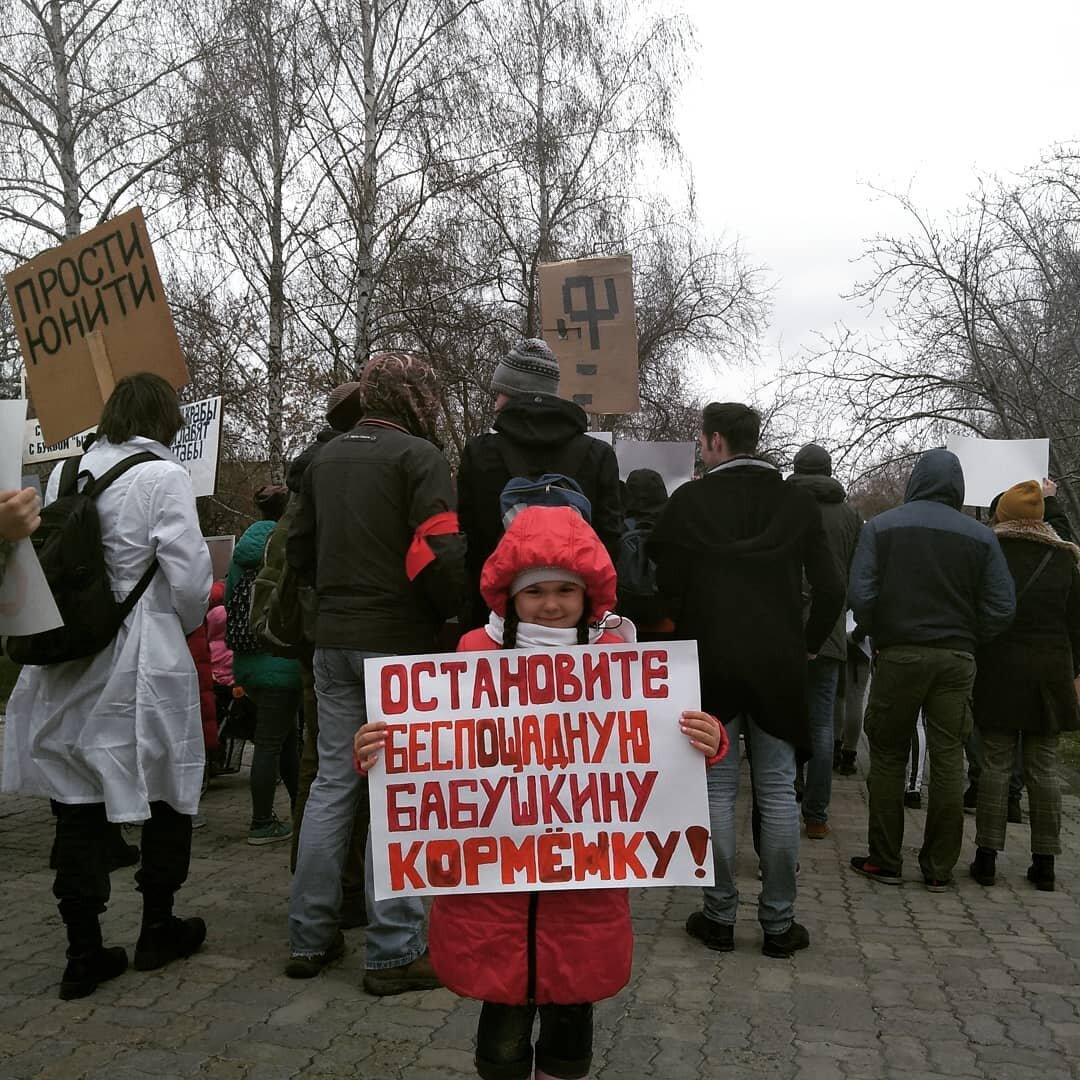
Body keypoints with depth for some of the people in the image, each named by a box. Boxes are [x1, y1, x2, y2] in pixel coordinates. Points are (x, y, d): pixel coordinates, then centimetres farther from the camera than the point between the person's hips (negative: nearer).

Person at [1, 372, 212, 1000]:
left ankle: (85, 952, 18)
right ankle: (158, 929, 27)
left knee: (79, 802, 10)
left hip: (72, 661, 5)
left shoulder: (66, 473, 6)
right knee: (168, 790, 14)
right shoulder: (163, 476, -11)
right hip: (142, 661, -5)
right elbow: (188, 575, -15)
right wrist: (186, 626, 5)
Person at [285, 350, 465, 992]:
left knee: (333, 783, 14)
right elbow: (439, 553, -20)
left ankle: (311, 937, 23)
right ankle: (395, 951, 9)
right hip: (399, 641, -6)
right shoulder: (420, 457, -9)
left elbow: (300, 549, 17)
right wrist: (450, 610, -3)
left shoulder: (327, 458, 13)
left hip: (335, 639, 7)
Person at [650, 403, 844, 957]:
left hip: (709, 663, -2)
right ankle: (778, 922, 15)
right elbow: (829, 589, 0)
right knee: (777, 792, 9)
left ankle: (719, 916, 14)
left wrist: (685, 642, 11)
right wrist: (807, 644, 12)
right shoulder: (798, 502, 2)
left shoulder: (687, 501, -5)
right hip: (778, 665, 2)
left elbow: (667, 587, -3)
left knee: (717, 790, 7)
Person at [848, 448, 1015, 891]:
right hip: (957, 660, 2)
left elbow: (861, 595, -11)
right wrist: (969, 641, 10)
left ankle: (885, 861, 14)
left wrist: (878, 635, 4)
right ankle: (939, 868, 16)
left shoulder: (881, 526, -3)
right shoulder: (980, 535, 1)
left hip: (898, 655, -1)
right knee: (948, 761, 9)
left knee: (888, 758, 9)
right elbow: (1001, 607, -3)